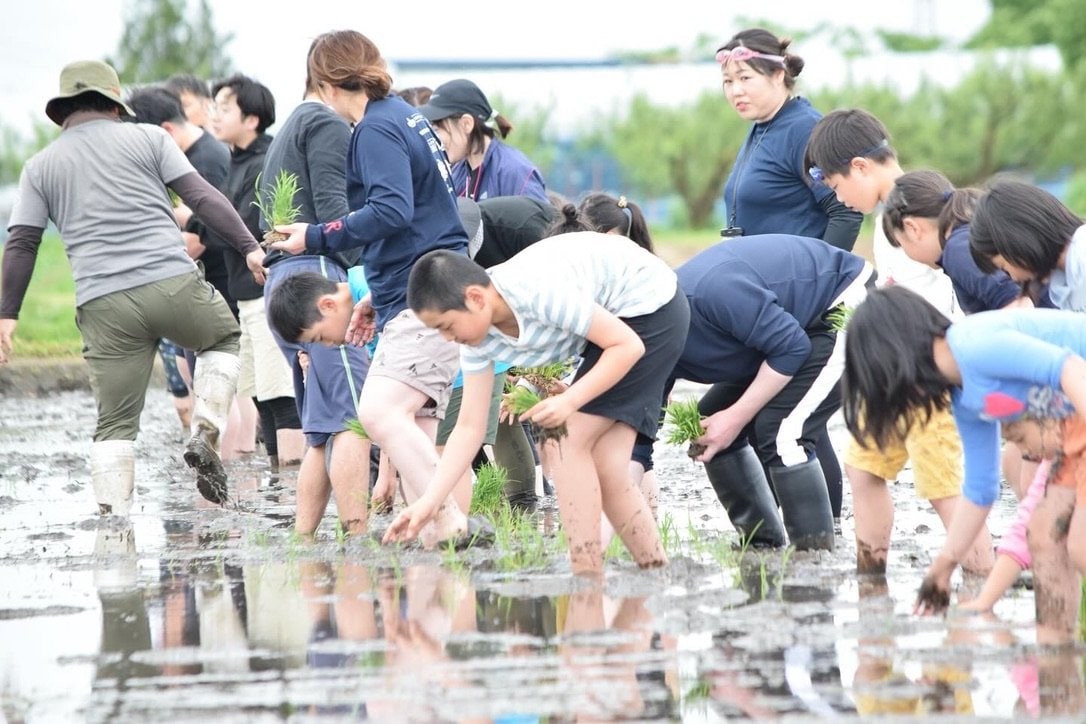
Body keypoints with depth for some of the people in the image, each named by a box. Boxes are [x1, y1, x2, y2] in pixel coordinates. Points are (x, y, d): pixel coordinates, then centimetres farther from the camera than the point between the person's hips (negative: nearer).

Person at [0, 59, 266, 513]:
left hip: (103, 306, 1)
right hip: (173, 284, -1)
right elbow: (202, 196, 1)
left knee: (115, 423, 8)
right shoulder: (147, 138, 9)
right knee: (223, 336, 29)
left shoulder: (40, 167, 14)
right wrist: (249, 247, 2)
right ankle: (205, 434, 8)